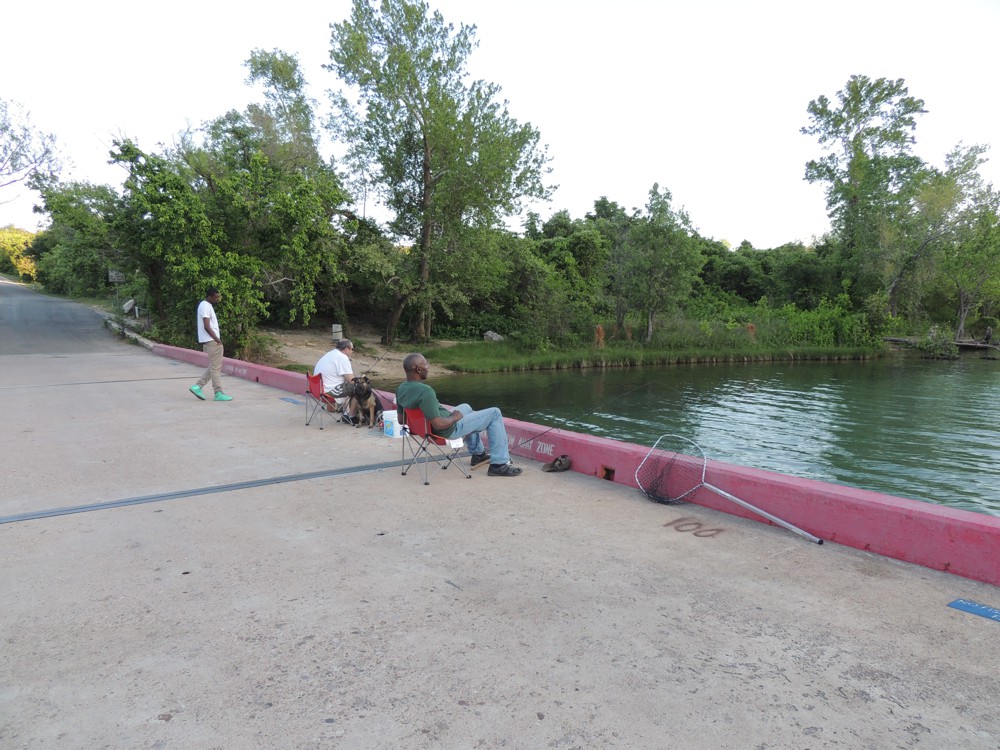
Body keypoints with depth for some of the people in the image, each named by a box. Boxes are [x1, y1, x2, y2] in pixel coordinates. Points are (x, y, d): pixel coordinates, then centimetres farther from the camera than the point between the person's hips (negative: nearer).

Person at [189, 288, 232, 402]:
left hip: (210, 341, 10)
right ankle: (218, 393, 0)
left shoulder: (206, 305, 16)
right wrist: (217, 340, -18)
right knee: (216, 367, -5)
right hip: (212, 341, -10)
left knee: (213, 367, 15)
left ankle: (197, 386, 13)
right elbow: (207, 327, -22)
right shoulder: (206, 306, -16)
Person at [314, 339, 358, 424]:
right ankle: (351, 417, 5)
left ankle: (345, 414, 22)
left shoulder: (331, 353, 14)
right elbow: (351, 380, -18)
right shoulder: (342, 358, -16)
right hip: (329, 390, -10)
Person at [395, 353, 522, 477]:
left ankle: (478, 454, 44)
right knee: (494, 413, 0)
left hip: (428, 428, 9)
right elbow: (438, 424, -34)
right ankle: (499, 465, 3)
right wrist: (454, 417, -15)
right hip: (449, 430, -9)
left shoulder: (400, 390, -7)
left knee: (465, 407, 35)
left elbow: (401, 420, 5)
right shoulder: (425, 391, -34)